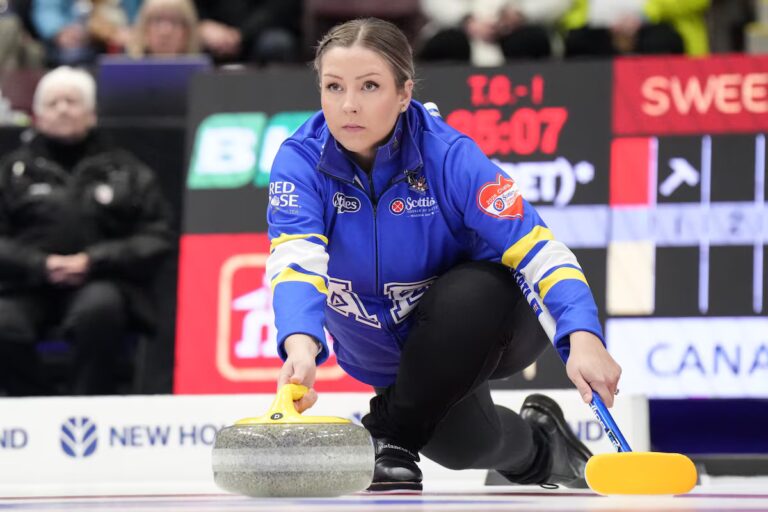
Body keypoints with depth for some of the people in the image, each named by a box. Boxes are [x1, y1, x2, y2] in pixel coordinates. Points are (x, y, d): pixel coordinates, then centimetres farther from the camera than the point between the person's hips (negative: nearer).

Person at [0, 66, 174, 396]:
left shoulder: (125, 171, 18)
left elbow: (157, 238, 8)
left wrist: (93, 261, -7)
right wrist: (40, 265, -10)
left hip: (99, 284, 0)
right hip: (29, 288, 1)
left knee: (98, 308, -38)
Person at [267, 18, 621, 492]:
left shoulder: (450, 155, -26)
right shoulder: (301, 161, -21)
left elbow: (538, 249, -32)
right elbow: (295, 261, -37)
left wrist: (583, 337, -50)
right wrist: (301, 344, -58)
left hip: (478, 330, -3)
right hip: (385, 353, 3)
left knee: (471, 291, -36)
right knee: (461, 442, -20)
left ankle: (394, 435, -15)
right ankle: (536, 444, 18)